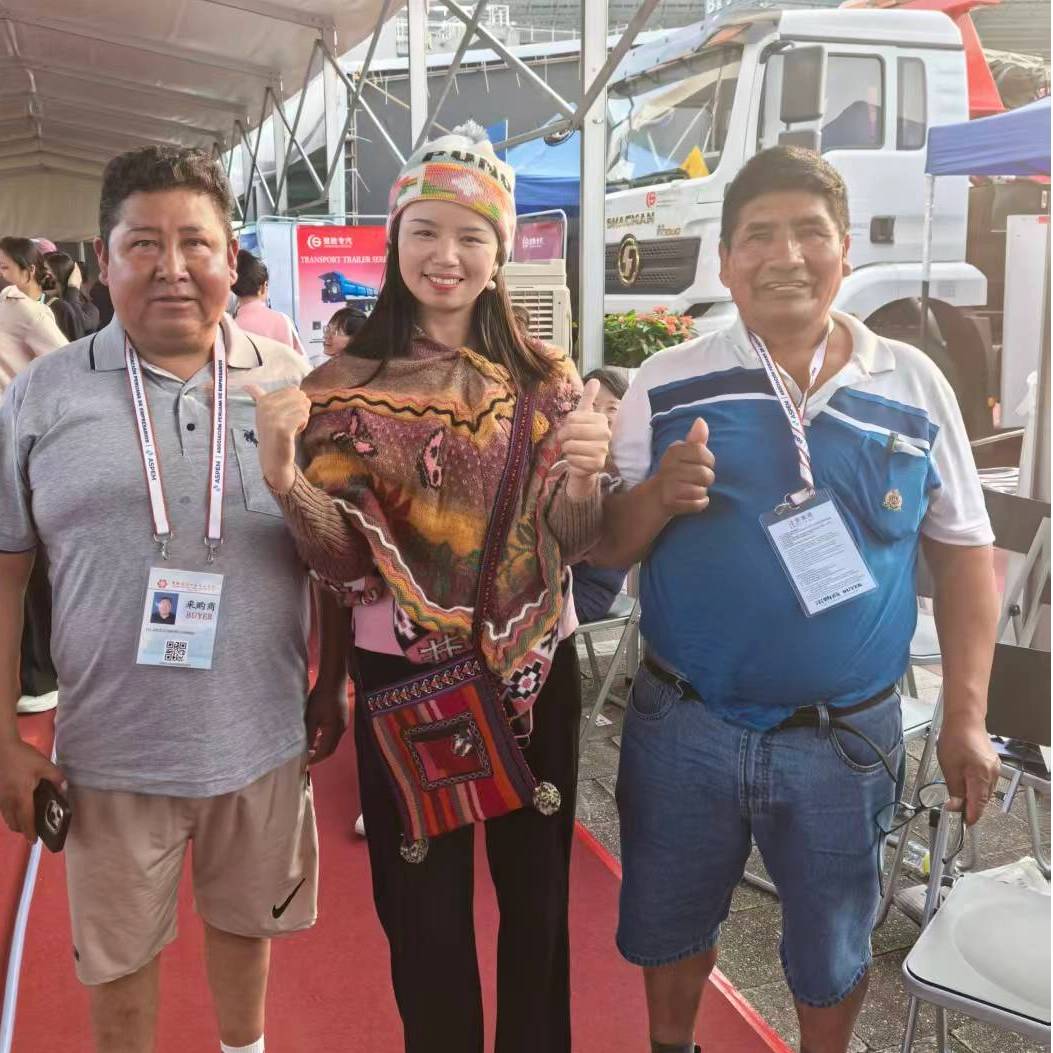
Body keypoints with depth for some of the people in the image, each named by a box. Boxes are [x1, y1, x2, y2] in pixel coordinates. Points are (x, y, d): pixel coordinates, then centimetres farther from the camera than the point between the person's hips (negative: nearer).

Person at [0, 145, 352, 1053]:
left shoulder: (294, 385, -3)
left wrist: (334, 685, 6)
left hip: (263, 738, 1)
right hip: (111, 750, -1)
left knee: (245, 922, 23)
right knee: (119, 955, 18)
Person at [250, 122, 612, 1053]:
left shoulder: (545, 377, -1)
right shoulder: (347, 385, -5)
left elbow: (571, 542, -4)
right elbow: (347, 563, -10)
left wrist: (583, 476, -25)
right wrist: (285, 480, -29)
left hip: (535, 670, 2)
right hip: (405, 676, -1)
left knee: (537, 898, 17)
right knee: (425, 910, 11)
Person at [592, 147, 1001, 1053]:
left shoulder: (913, 385, -3)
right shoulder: (667, 385, -5)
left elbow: (964, 551, 3)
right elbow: (604, 549, -2)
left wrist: (965, 718, 0)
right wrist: (659, 496, -24)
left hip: (846, 737, 0)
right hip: (685, 727, 0)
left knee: (833, 943, 21)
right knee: (669, 920, 21)